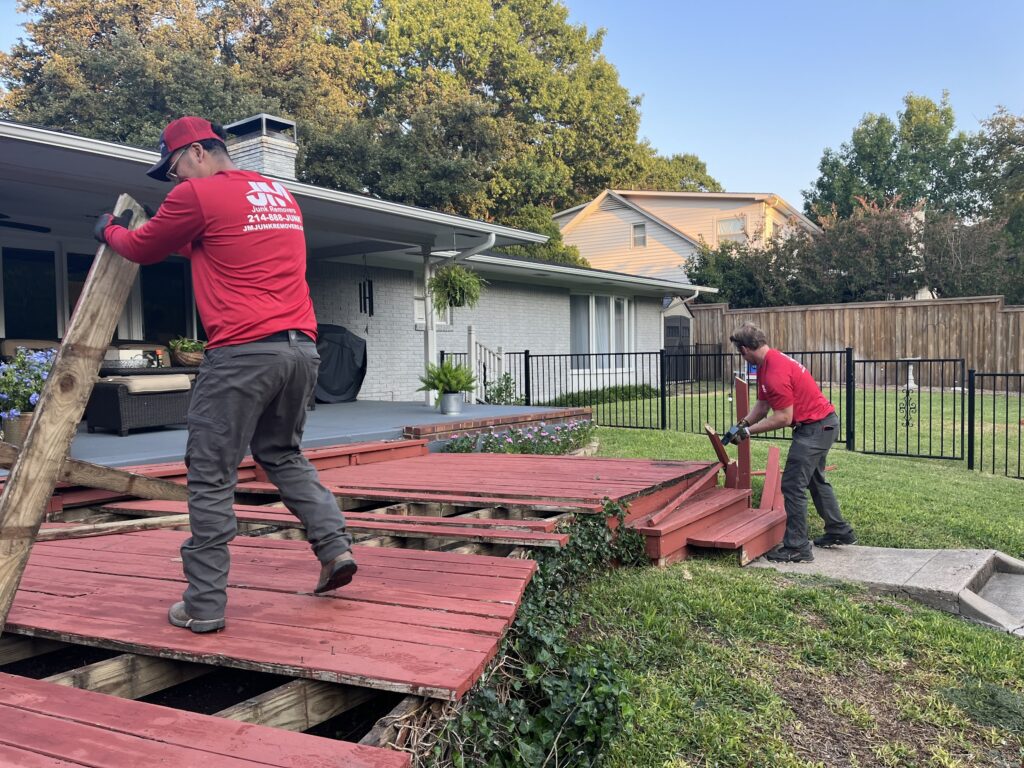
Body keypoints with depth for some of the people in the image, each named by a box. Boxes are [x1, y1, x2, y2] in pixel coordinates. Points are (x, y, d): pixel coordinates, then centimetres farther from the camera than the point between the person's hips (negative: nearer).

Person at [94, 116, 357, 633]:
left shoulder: (197, 195, -1)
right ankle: (335, 546, 11)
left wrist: (110, 231, 34)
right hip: (302, 347, 7)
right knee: (283, 455, 23)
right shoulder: (281, 195, 21)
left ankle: (204, 606, 8)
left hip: (243, 352, -7)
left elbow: (142, 249, 13)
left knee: (211, 476, 3)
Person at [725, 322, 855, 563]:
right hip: (824, 424, 11)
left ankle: (797, 548, -1)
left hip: (815, 427, -11)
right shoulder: (767, 364, 6)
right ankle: (839, 532, 37)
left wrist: (749, 431, -17)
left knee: (792, 485, -7)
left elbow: (783, 418, -25)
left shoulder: (775, 373, -27)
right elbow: (762, 404, 11)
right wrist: (744, 424, -3)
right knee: (816, 480, 24)